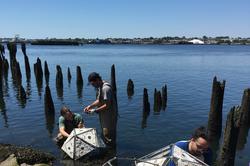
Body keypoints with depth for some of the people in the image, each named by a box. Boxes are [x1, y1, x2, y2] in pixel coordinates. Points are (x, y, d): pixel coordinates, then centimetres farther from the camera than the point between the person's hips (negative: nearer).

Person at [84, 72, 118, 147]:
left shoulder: (106, 88, -24)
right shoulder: (100, 87, 7)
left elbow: (107, 105, -25)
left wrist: (95, 110, -19)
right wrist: (90, 106, 2)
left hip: (109, 116, -10)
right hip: (104, 116, 10)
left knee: (108, 136, 2)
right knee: (104, 134, 22)